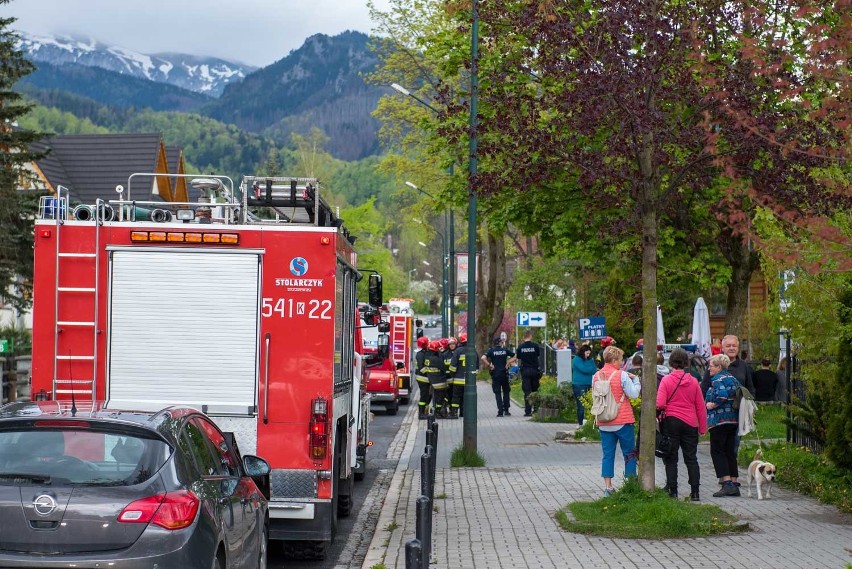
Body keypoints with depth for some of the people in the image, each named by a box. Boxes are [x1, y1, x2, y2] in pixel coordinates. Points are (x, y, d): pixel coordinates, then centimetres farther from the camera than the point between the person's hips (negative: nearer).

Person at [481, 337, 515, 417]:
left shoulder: (491, 350, -3)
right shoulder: (505, 350, 3)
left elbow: (483, 358, -17)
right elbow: (514, 356, 6)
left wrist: (489, 365, -7)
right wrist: (508, 363, 5)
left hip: (495, 374, -1)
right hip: (504, 373, 1)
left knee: (498, 393, 2)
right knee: (506, 392, 15)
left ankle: (500, 411, -4)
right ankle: (506, 410, 13)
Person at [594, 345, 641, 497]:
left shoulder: (596, 376, 3)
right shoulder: (621, 375, -12)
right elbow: (633, 394, -13)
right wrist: (635, 380, 1)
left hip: (604, 422, 4)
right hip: (623, 421, -4)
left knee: (607, 454, 8)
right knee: (629, 453, 9)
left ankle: (607, 486, 5)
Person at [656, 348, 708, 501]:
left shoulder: (666, 380, -8)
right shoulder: (693, 381, 1)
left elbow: (660, 404, -15)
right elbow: (701, 406, 5)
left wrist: (660, 412, 8)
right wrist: (703, 427, 12)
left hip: (671, 421, -2)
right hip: (690, 424, 2)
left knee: (671, 459, 5)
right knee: (691, 458, 8)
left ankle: (672, 491, 4)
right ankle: (695, 492, 6)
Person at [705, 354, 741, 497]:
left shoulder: (718, 380, -12)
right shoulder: (733, 379, 15)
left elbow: (722, 395, -27)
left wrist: (712, 405, -13)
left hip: (719, 420, -9)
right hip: (733, 420, 9)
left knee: (717, 451, -3)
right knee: (730, 452, 11)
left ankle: (727, 483, -11)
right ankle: (734, 484, 11)